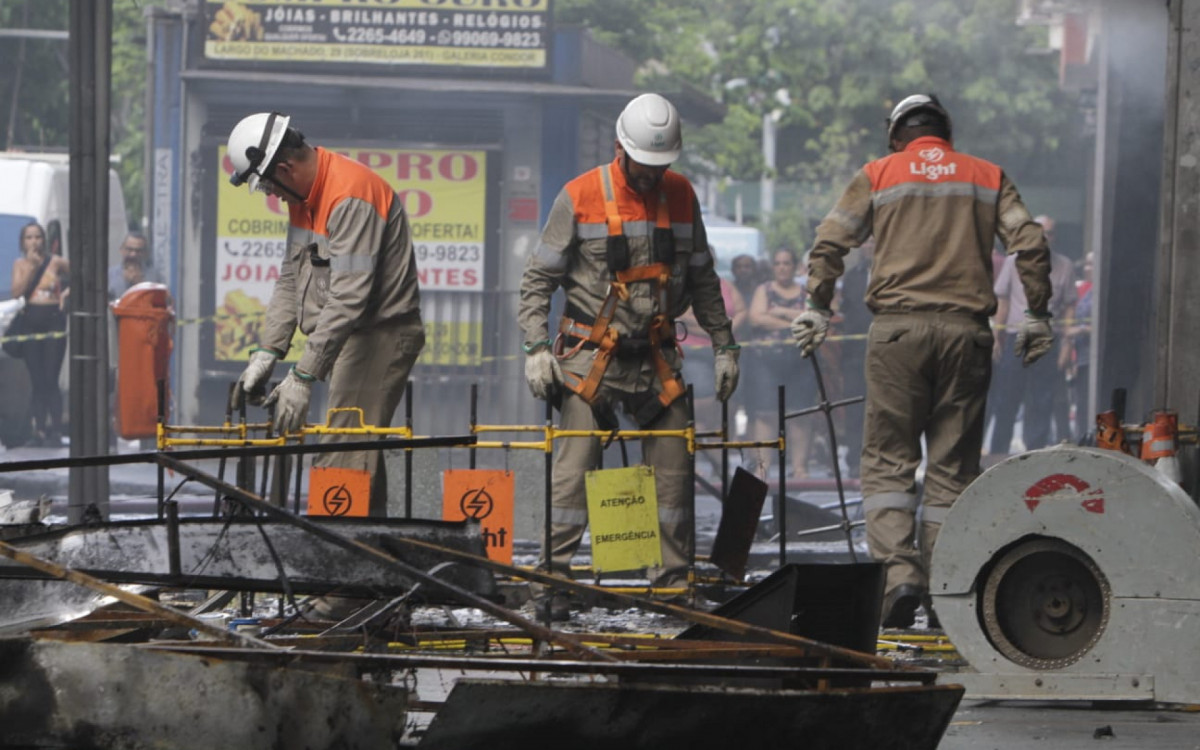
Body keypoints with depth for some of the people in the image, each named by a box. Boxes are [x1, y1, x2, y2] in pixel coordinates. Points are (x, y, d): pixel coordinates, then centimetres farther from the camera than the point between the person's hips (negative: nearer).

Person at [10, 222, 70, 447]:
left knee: (50, 380, -8)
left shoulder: (56, 262, 1)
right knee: (37, 381, 2)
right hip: (31, 321, 2)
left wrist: (68, 291, -3)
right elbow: (17, 292, -7)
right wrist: (32, 266, -10)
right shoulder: (20, 263, 7)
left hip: (53, 320, -2)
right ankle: (40, 430, 5)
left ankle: (55, 431, -7)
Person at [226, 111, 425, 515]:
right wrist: (266, 353, 5)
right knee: (361, 462, 14)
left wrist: (303, 377, -27)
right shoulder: (303, 195, 10)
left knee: (343, 463, -15)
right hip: (352, 335, 10)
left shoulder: (351, 197, -23)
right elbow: (291, 280, 15)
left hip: (382, 334, -10)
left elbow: (348, 298, -27)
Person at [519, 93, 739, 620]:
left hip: (656, 358, 4)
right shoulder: (580, 197, -6)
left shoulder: (681, 196, 6)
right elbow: (539, 278, -1)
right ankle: (552, 581, -6)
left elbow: (701, 279, 17)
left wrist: (723, 344, 14)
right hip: (591, 357, -4)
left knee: (673, 471, 3)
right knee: (575, 468, -10)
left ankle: (673, 583, 11)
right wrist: (536, 347, -11)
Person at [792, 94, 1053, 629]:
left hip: (897, 328, -1)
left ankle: (898, 571, -18)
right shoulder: (987, 177, 13)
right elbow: (1030, 245, 5)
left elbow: (829, 245, 4)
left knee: (887, 459, 1)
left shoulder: (877, 176, 10)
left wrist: (816, 309, 12)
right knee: (953, 465, 5)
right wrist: (1036, 316, 12)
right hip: (966, 329, 1)